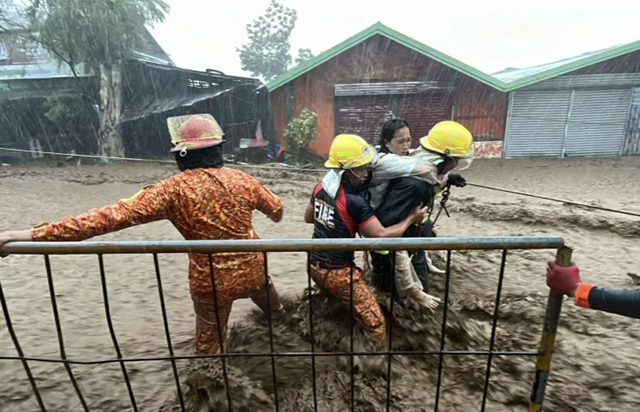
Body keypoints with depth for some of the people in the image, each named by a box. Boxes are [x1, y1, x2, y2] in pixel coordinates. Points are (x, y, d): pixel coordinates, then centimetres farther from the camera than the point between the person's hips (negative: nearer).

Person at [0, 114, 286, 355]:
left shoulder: (174, 190, -19)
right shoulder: (241, 179, -7)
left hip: (211, 281, -4)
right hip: (252, 269, 4)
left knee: (207, 346, 19)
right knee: (274, 312, 35)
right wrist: (275, 216, 34)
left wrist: (35, 234, -22)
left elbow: (113, 216, -25)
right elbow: (276, 208, 9)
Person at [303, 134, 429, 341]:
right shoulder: (354, 201, -25)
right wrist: (412, 217, -9)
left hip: (314, 265, 8)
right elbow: (382, 236, -21)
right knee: (375, 324, 4)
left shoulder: (321, 187, -2)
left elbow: (308, 217, 15)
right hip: (337, 273, -8)